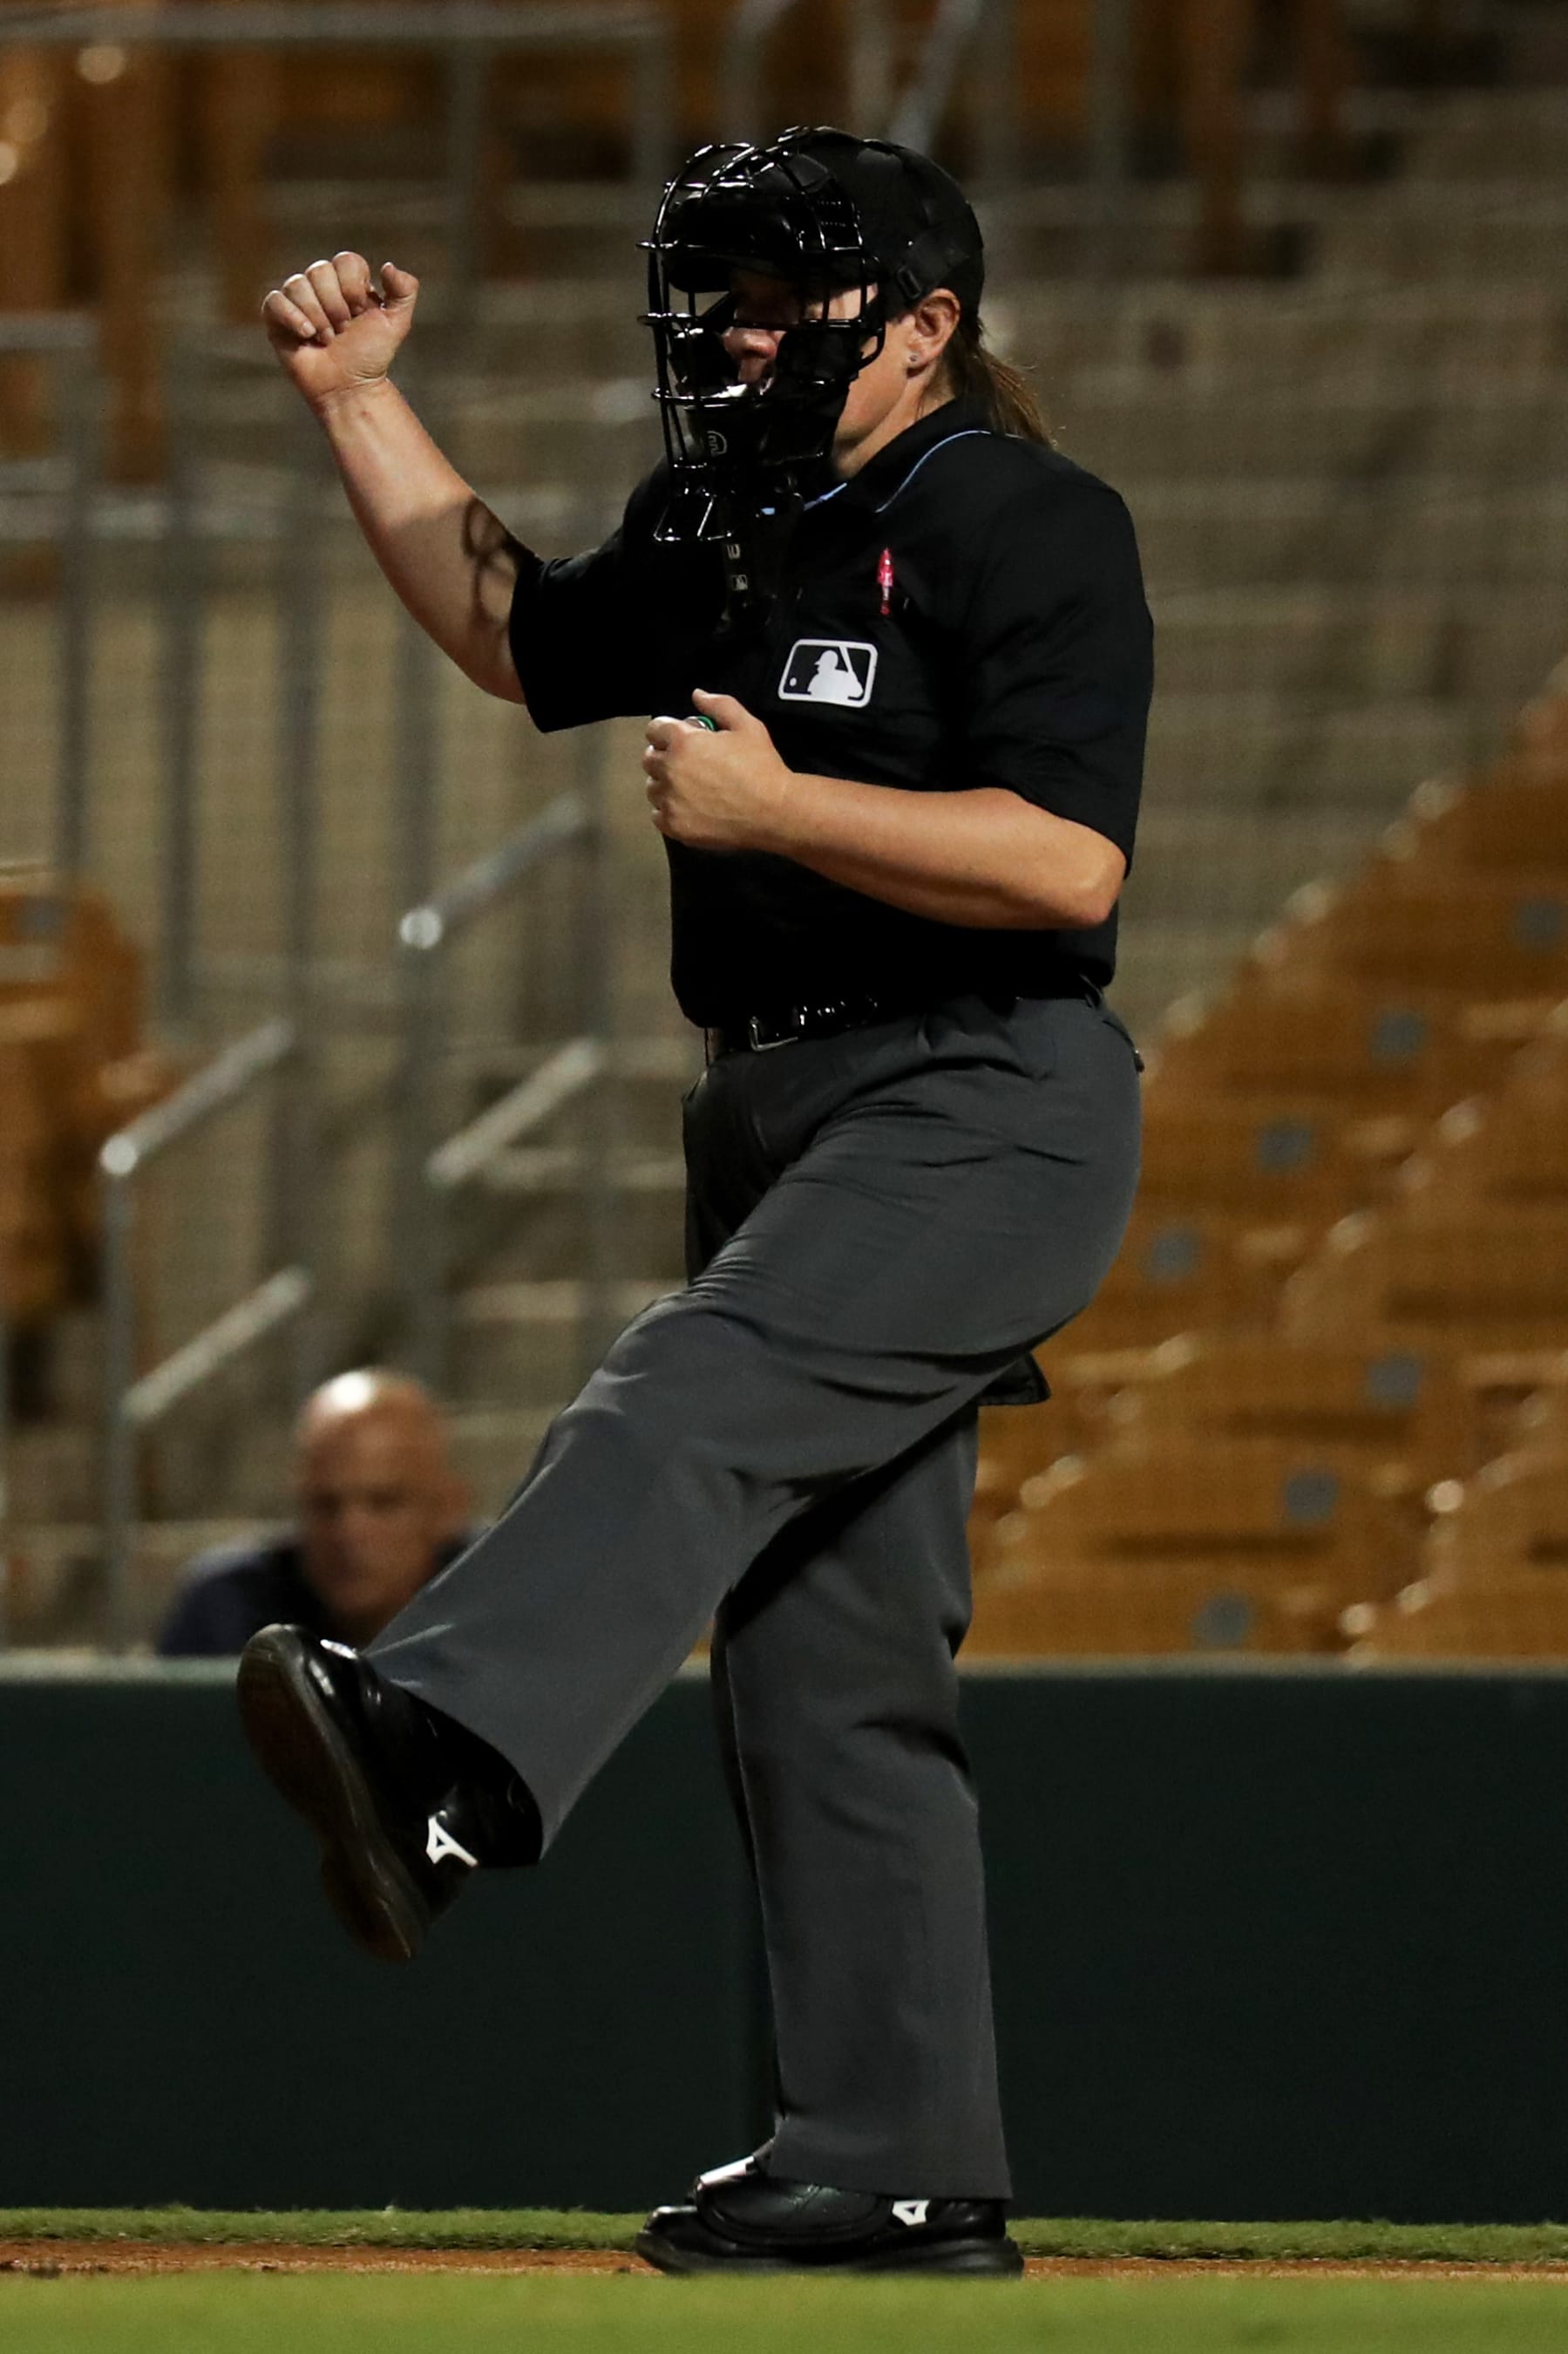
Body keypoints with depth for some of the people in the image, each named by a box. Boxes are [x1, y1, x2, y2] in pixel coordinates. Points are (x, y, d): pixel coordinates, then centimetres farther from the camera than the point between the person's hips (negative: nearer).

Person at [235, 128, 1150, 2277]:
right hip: (785, 1118, 9)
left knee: (694, 1400, -32)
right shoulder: (729, 540, 17)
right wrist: (359, 400, 27)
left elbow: (1070, 862, -20)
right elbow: (515, 633, 35)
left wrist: (771, 809, -19)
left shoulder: (1028, 525, -9)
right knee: (822, 1656, 5)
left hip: (988, 1106, -9)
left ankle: (438, 1763, -57)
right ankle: (898, 2167, 6)